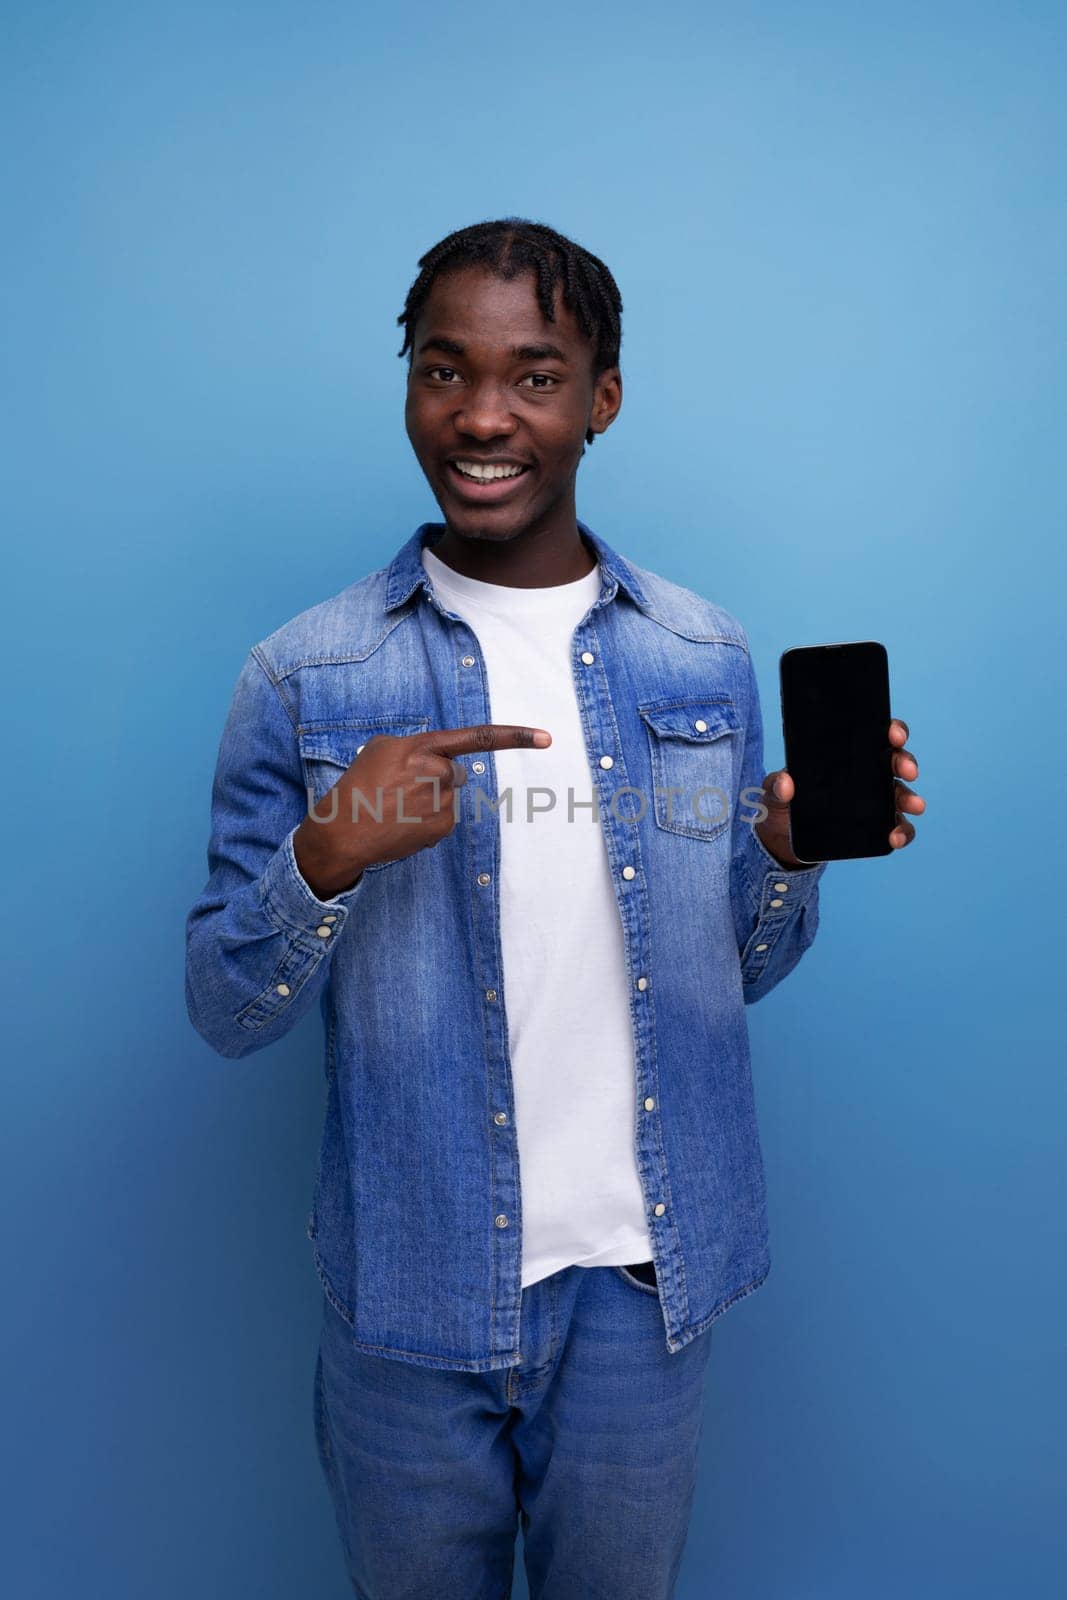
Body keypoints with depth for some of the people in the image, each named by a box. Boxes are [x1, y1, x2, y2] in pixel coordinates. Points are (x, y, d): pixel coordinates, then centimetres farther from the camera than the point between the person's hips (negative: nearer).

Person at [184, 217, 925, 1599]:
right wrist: (328, 859, -25)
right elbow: (225, 1014, -6)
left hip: (645, 1277, 2)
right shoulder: (305, 681, -8)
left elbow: (735, 973, 6)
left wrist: (795, 856, -14)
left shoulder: (708, 662, -1)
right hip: (407, 1290, -1)